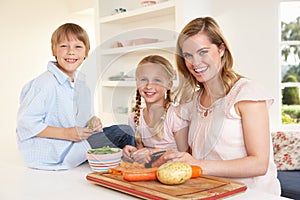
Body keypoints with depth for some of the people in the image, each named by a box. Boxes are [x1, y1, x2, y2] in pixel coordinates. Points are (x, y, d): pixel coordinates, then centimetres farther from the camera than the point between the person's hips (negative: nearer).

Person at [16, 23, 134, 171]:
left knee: (124, 130, -2)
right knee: (96, 140, -25)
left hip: (76, 139, 8)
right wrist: (66, 133, -24)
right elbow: (26, 122, -21)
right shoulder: (44, 84, -18)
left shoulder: (81, 82, 8)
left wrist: (92, 122, -5)